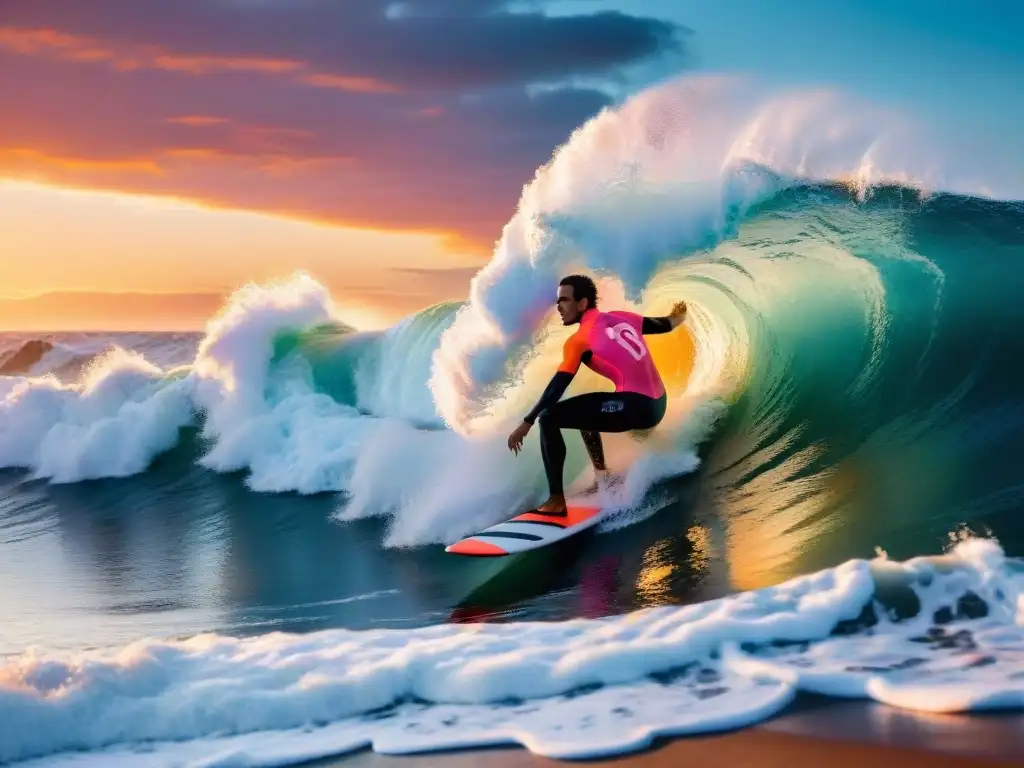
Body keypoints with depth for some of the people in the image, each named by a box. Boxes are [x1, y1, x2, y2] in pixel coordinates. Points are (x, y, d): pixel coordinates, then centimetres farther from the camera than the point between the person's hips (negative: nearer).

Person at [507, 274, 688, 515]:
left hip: (635, 407, -9)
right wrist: (677, 317, 52)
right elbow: (662, 326, 29)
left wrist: (527, 422, -6)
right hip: (657, 405, 9)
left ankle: (556, 500, -10)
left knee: (549, 417, -8)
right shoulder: (621, 318, 14)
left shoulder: (580, 340, -5)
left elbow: (557, 387, -10)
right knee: (585, 410, 32)